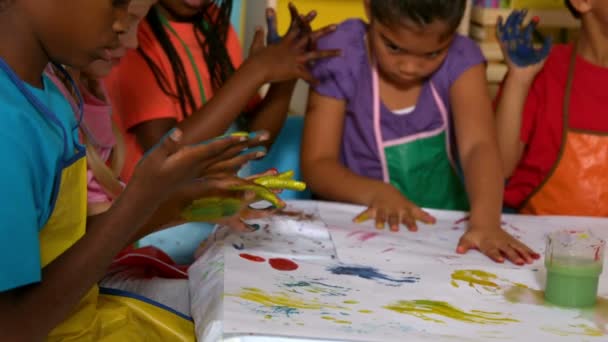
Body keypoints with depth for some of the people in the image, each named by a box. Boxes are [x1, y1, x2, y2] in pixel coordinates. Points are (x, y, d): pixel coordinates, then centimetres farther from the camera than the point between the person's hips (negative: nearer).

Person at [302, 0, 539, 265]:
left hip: (448, 226, 1)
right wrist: (375, 192, -26)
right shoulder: (340, 58, -10)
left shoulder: (461, 59, -8)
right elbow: (317, 164, -8)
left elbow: (479, 146, -21)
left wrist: (485, 221, -38)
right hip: (368, 226, -1)